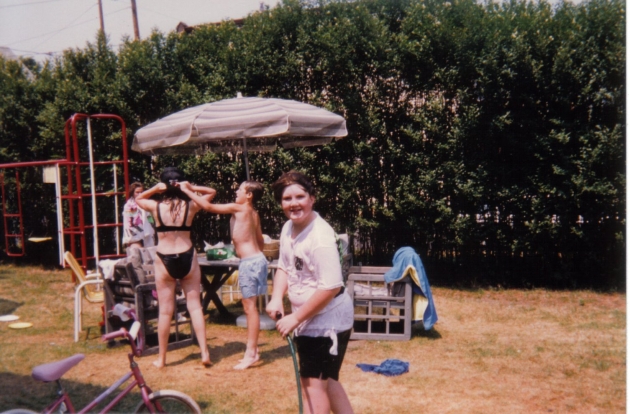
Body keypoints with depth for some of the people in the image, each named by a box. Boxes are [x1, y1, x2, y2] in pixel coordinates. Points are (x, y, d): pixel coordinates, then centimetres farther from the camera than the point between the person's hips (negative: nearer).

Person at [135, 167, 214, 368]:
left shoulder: (156, 206, -4)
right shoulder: (190, 206, -3)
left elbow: (138, 199, 18)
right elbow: (211, 192, 14)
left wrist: (154, 188, 1)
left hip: (164, 260, 0)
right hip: (187, 258, 1)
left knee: (165, 311, 7)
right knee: (195, 306, 7)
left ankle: (161, 358, 17)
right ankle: (204, 353, 6)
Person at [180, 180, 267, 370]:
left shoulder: (239, 208, -9)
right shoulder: (253, 213, 15)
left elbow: (209, 206, -11)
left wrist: (188, 191, -2)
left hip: (250, 262, -9)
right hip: (255, 259, 9)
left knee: (250, 307, -6)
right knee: (249, 307, 13)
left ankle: (251, 353, -1)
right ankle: (252, 350, 20)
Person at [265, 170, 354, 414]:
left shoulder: (320, 236, -26)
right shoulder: (288, 228, 2)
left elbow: (331, 287, -29)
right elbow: (284, 266, 13)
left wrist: (295, 318, -22)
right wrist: (277, 298, -6)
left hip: (327, 319, -9)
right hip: (306, 318, 9)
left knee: (312, 382, 1)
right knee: (324, 379, 22)